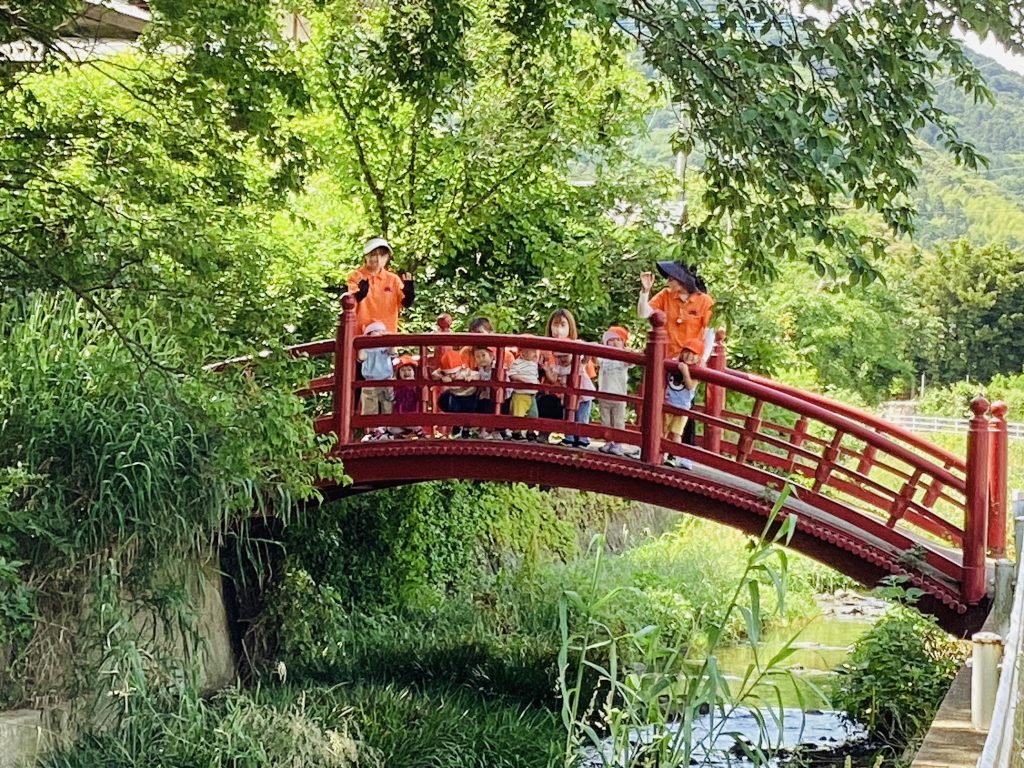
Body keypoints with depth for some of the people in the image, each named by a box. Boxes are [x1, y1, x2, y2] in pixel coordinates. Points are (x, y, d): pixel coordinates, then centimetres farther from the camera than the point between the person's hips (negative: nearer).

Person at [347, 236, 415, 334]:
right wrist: (360, 293, -36)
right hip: (362, 334, -3)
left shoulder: (393, 279, 8)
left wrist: (409, 293, -18)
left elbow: (406, 303, 3)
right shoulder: (356, 277, -1)